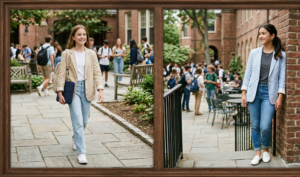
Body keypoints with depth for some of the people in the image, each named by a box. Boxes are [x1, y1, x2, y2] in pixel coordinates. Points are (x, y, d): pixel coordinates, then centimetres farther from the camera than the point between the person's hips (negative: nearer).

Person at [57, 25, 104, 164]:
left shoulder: (91, 54, 6)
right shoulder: (67, 53, 0)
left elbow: (97, 73, 4)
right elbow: (62, 73, -1)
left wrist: (100, 90, -7)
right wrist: (60, 92, -7)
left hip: (87, 89, 3)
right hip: (73, 88, -3)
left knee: (84, 121, 11)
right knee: (78, 121, -11)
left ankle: (75, 139, 42)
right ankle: (81, 152, -7)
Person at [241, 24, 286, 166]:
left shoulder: (281, 55, 1)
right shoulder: (254, 53, 5)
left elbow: (282, 77, 0)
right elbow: (248, 73, 7)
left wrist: (280, 97, -6)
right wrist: (244, 94, 2)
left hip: (269, 93, -2)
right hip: (254, 91, 2)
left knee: (265, 126, -8)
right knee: (254, 125, 5)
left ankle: (266, 149, 19)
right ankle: (258, 153, 20)